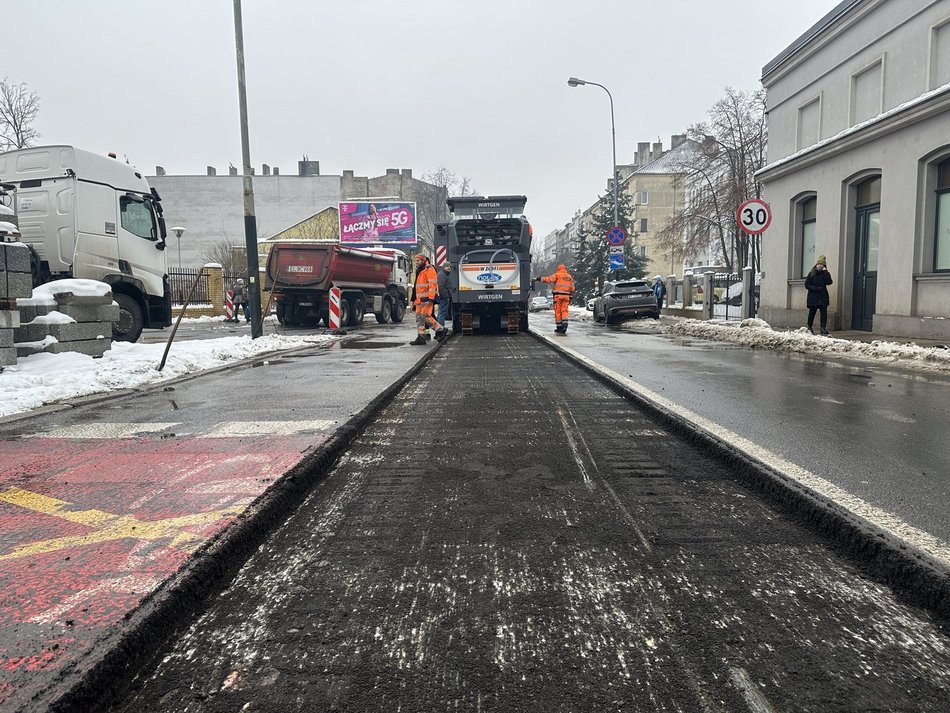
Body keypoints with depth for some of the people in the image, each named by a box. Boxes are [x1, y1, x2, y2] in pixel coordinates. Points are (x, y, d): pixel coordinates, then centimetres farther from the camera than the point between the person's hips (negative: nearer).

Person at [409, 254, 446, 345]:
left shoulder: (429, 270, -8)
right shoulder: (419, 271, 22)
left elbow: (432, 284, -17)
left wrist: (430, 298, -24)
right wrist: (414, 299, 24)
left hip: (427, 298, -9)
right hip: (420, 299, 9)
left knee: (425, 315, -15)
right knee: (419, 317, 4)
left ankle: (441, 330, -3)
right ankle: (421, 337, 6)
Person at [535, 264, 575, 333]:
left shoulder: (557, 274, 0)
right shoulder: (569, 276, 16)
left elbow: (548, 278, -13)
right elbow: (572, 288, 16)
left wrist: (539, 279, -11)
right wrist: (570, 297, 21)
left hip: (558, 295, -4)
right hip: (566, 295, 4)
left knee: (558, 311, 4)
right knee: (564, 311, 6)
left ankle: (559, 327, 8)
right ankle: (565, 324, -14)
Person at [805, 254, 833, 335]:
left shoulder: (825, 274, 5)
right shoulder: (811, 274, 0)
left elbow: (829, 282, -12)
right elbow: (807, 285, -4)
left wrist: (825, 273, -15)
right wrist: (816, 288, -14)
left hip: (823, 296, 1)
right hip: (813, 296, -1)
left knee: (824, 312, -9)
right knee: (812, 312, 6)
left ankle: (823, 328, -11)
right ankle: (809, 327, 22)